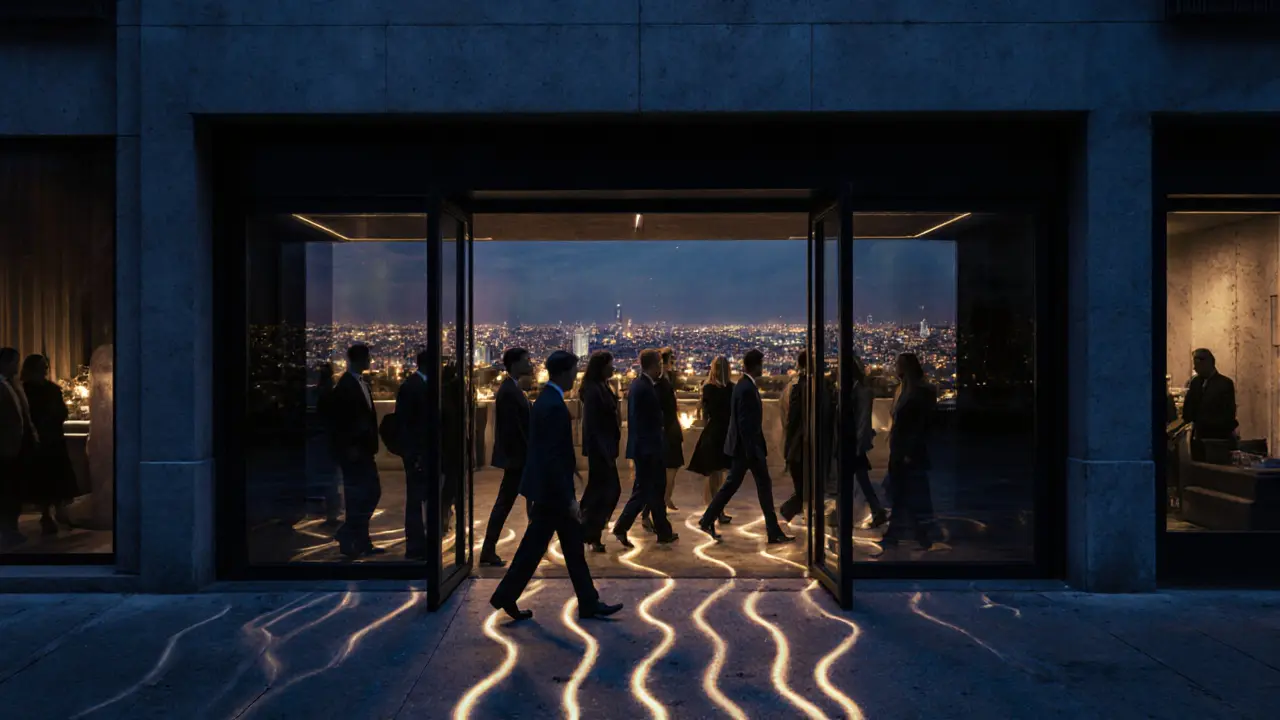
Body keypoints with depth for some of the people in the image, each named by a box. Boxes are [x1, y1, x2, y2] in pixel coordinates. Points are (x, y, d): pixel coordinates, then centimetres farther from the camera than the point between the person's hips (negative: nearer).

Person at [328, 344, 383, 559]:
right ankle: (349, 540, 10)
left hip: (363, 449, 9)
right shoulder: (346, 385, -13)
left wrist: (371, 443, 12)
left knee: (372, 492, 10)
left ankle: (360, 541, 18)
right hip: (353, 451, -9)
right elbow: (339, 420, -18)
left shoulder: (361, 383, 13)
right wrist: (349, 448, -19)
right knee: (357, 495, -3)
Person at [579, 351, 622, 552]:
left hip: (603, 447, 10)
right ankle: (591, 535, 3)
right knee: (611, 489, -5)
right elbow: (592, 425, -20)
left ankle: (588, 532, 25)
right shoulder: (593, 390, -18)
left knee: (598, 489, 15)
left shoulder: (601, 387, 11)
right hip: (599, 448, -10)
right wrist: (605, 451, -21)